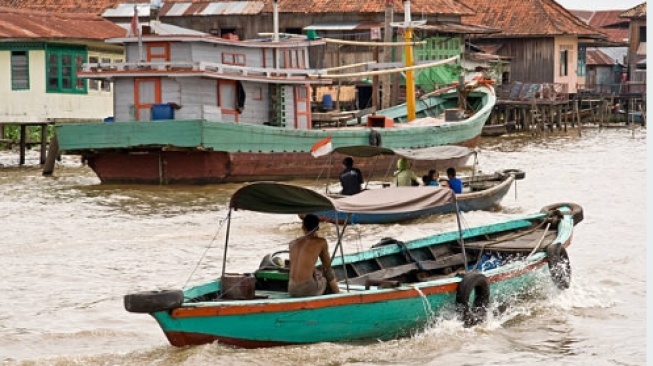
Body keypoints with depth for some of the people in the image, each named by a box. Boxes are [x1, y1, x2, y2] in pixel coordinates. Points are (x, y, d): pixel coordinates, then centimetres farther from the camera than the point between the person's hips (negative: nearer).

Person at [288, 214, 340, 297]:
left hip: (292, 290, 4)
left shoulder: (292, 244, 13)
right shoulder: (321, 242, 0)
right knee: (330, 274, 27)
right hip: (308, 290, -4)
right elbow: (327, 266, 13)